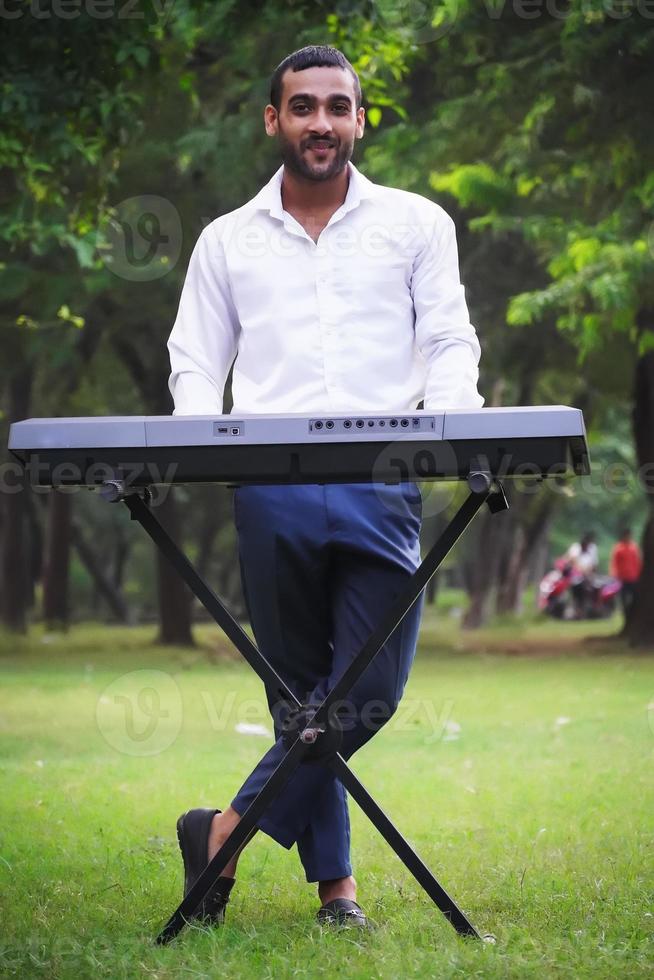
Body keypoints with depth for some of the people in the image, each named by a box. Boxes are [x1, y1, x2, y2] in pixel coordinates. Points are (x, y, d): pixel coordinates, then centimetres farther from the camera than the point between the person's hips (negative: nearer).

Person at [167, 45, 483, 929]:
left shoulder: (416, 224, 14)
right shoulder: (228, 242, 16)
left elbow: (450, 342, 8)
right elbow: (196, 363, 15)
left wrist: (445, 428, -12)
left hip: (382, 486, 0)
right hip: (270, 489, 1)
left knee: (371, 689, -10)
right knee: (302, 692, 2)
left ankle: (228, 830, 2)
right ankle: (333, 879, 9)